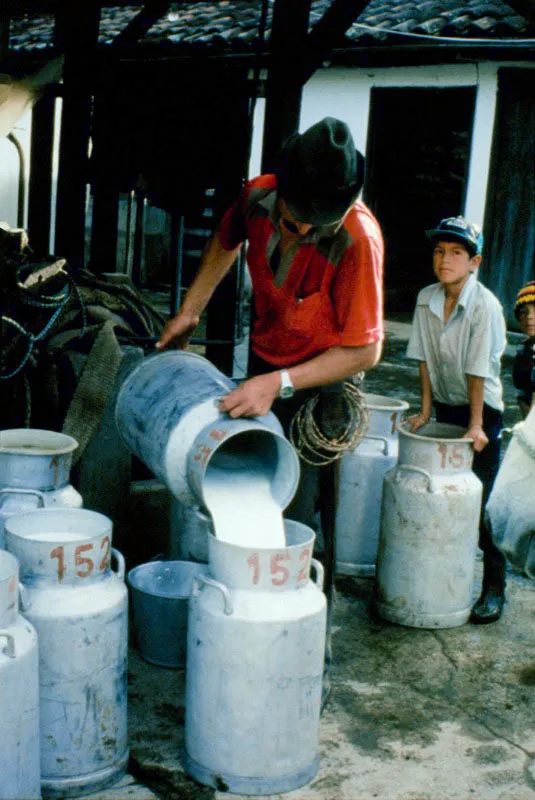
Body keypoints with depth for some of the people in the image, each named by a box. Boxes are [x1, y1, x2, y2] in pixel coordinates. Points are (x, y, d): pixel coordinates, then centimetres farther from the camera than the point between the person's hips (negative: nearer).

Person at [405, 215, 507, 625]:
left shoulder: (485, 306, -18)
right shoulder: (426, 299, -1)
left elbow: (477, 370, -18)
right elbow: (425, 359, 4)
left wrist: (475, 425, -16)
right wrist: (426, 410, 2)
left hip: (482, 412, -5)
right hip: (444, 407, 5)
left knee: (475, 505, -5)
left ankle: (495, 585, 7)